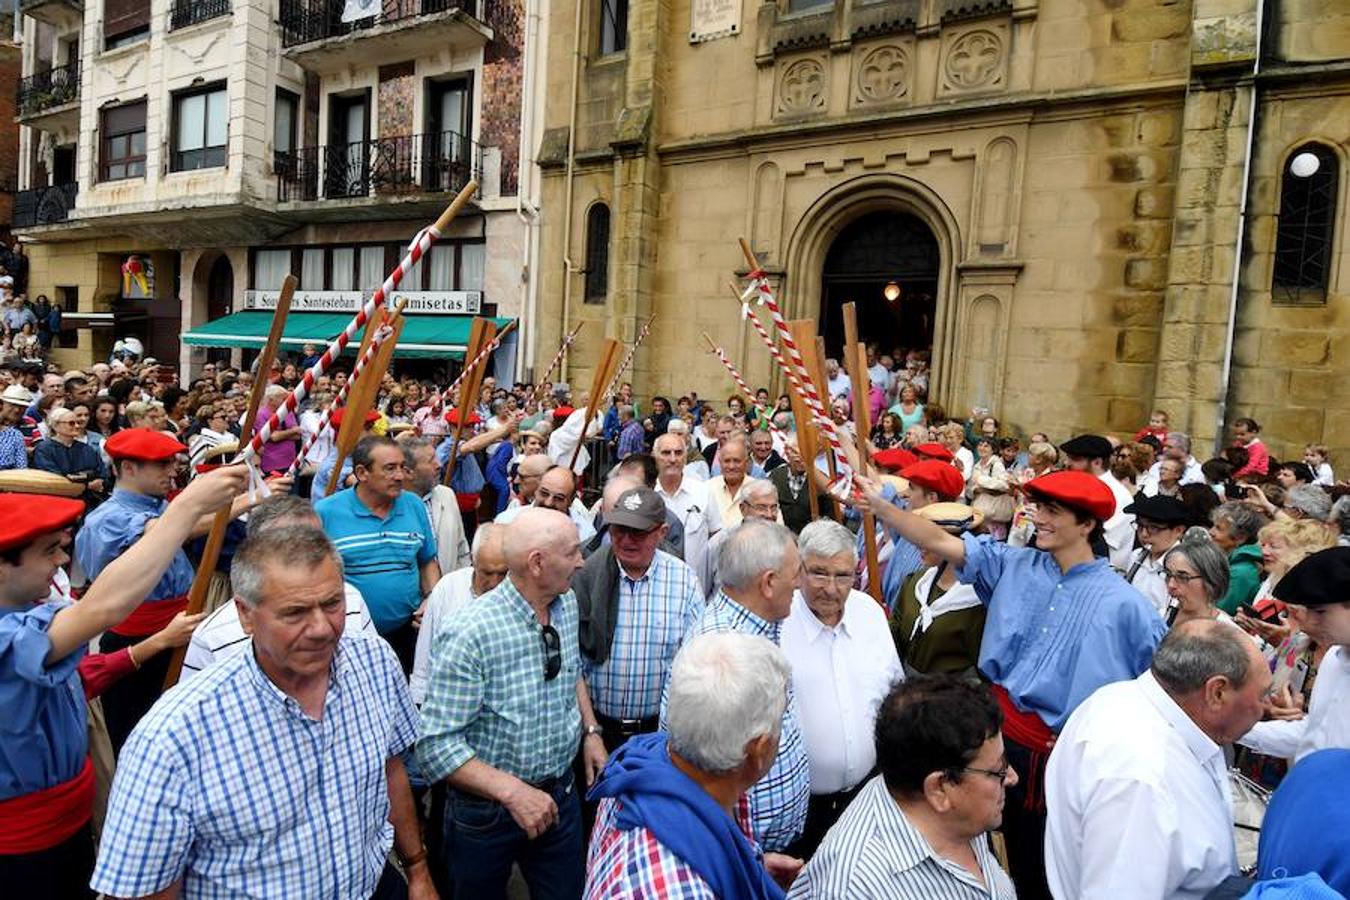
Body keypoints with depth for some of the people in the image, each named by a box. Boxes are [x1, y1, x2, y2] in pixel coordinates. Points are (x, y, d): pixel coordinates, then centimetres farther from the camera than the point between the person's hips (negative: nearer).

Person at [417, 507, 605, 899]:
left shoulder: (568, 605, -5)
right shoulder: (472, 634, -27)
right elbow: (436, 745, -25)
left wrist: (591, 730, 4)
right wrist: (512, 791, -29)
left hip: (561, 794, 5)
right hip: (487, 806, -5)